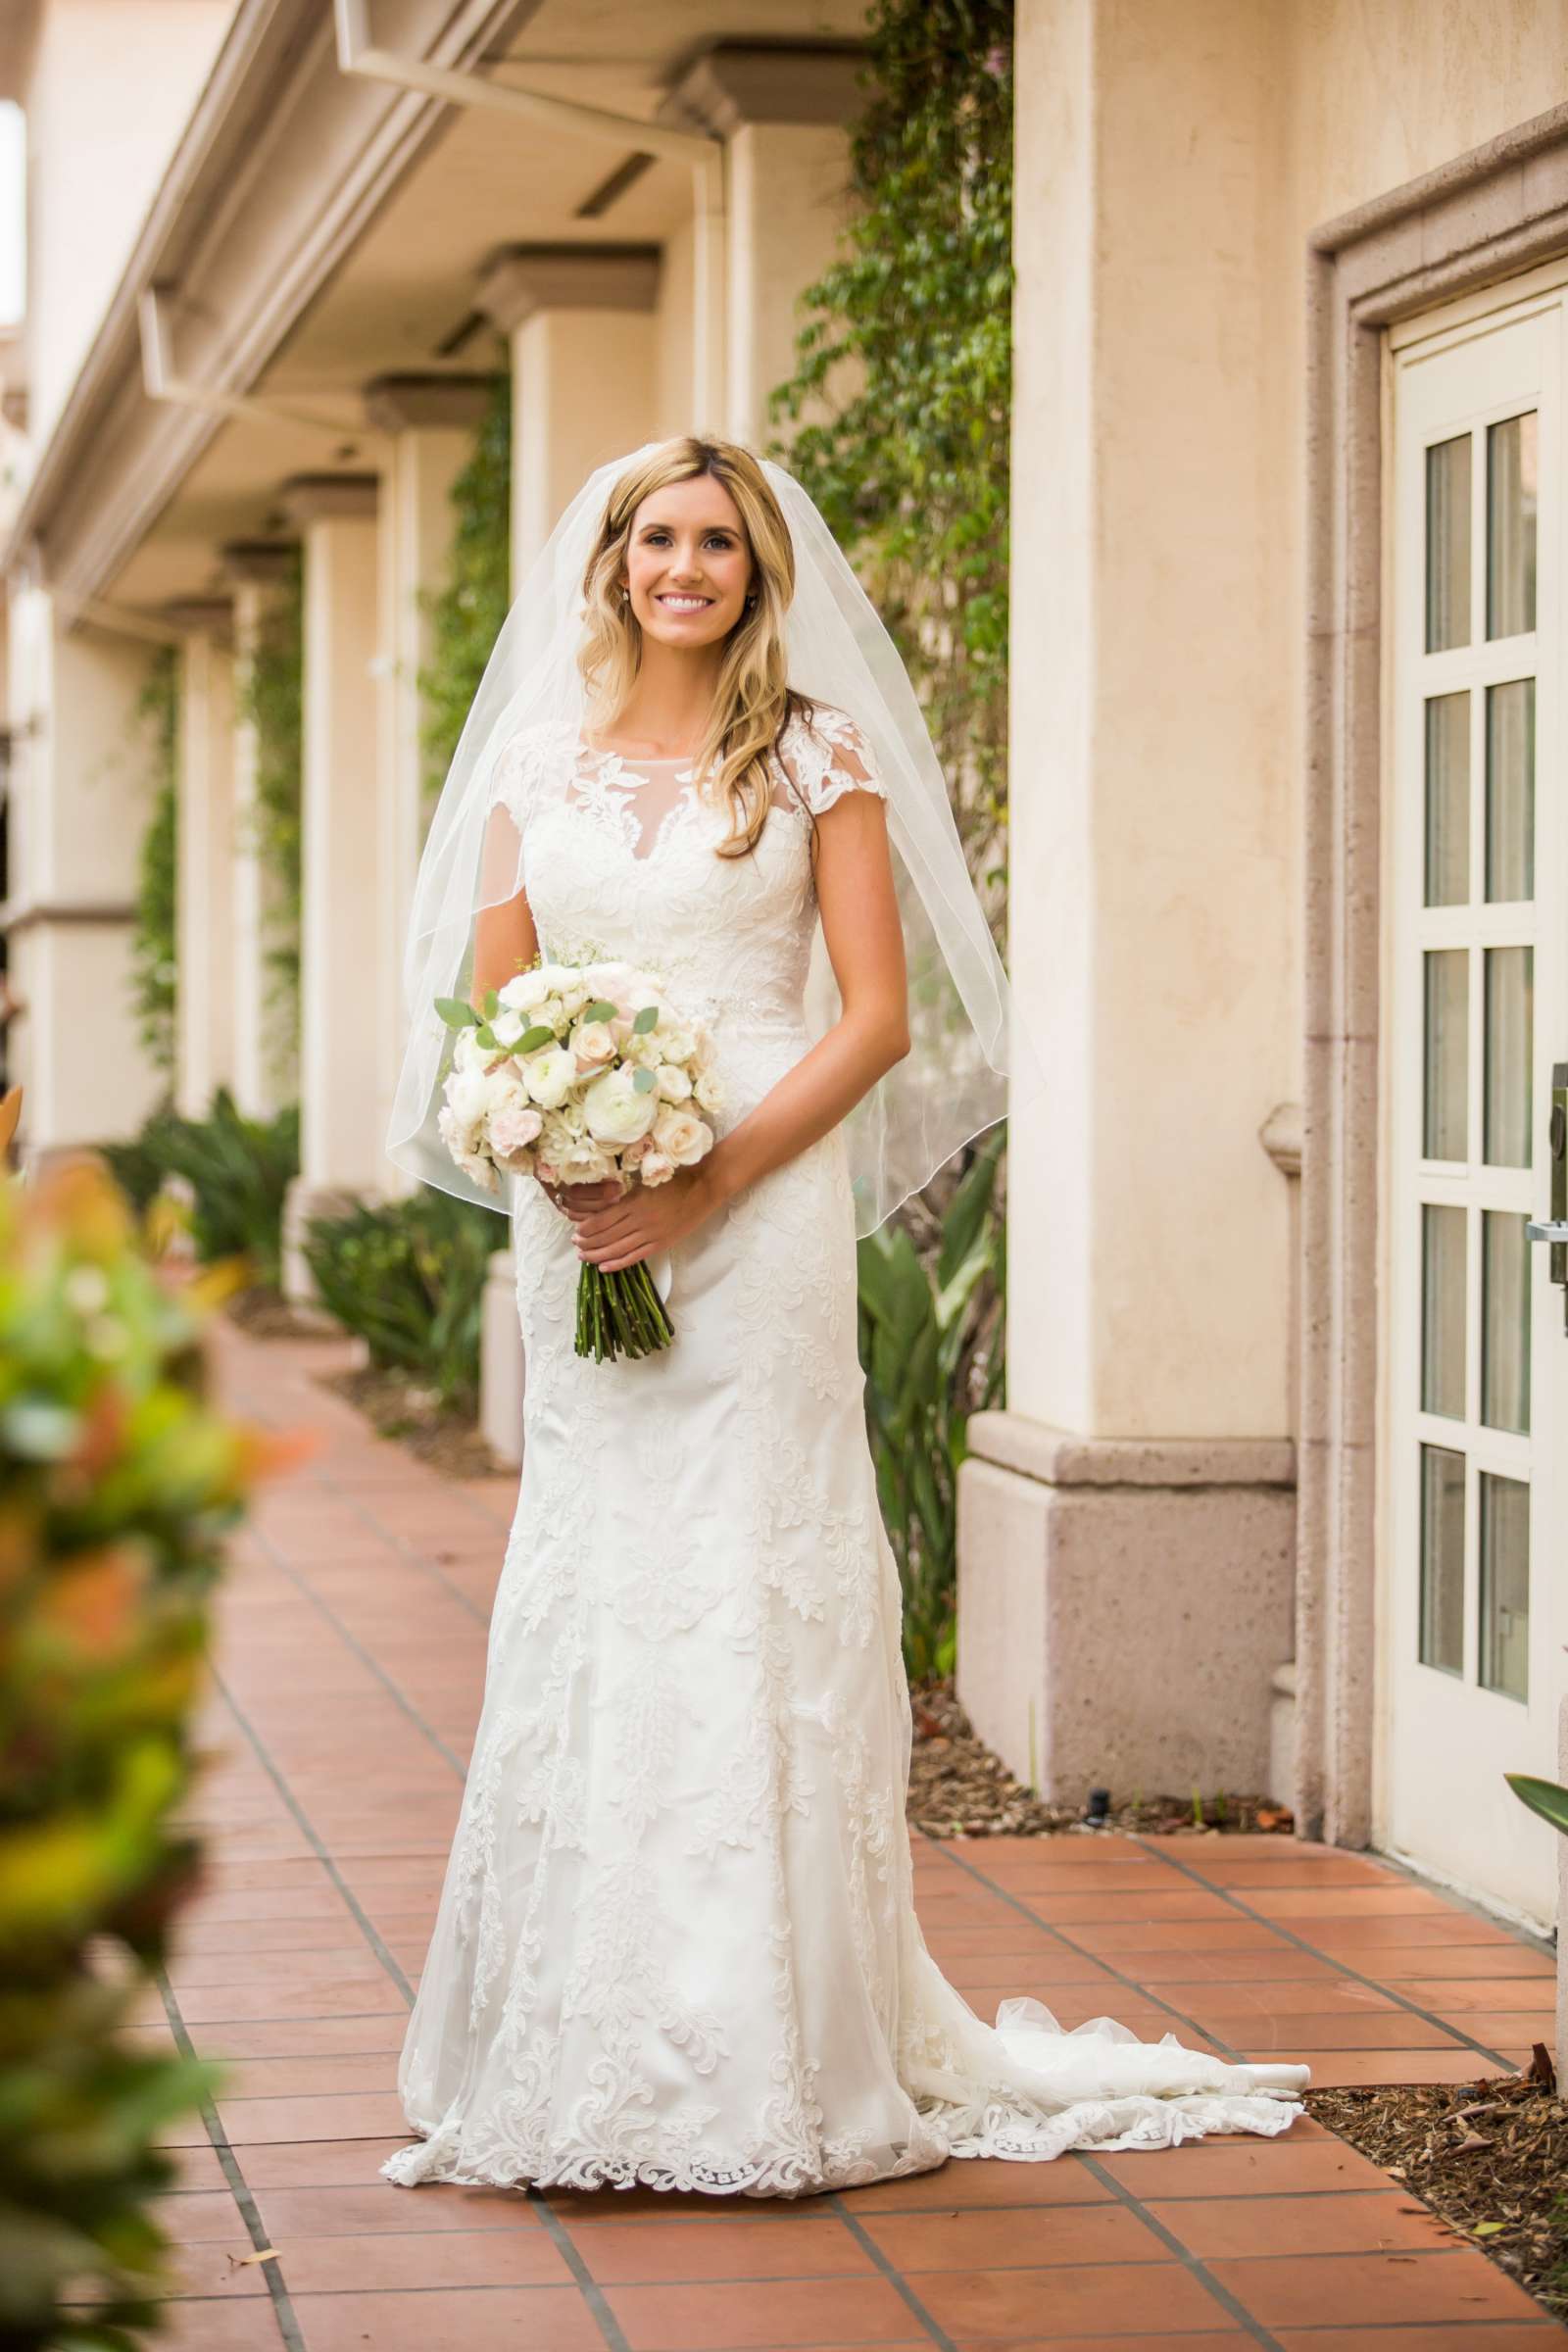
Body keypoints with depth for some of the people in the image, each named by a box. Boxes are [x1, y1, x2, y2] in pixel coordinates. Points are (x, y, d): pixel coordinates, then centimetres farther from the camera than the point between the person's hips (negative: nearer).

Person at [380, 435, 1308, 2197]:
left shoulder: (818, 757, 2)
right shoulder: (539, 760, 11)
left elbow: (879, 1015, -3)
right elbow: (488, 1004, 12)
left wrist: (711, 1178, -13)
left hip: (757, 1212, -3)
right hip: (576, 1220, 3)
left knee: (750, 1586, -4)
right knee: (583, 1590, 4)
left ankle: (763, 2049, 3)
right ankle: (584, 2040, 12)